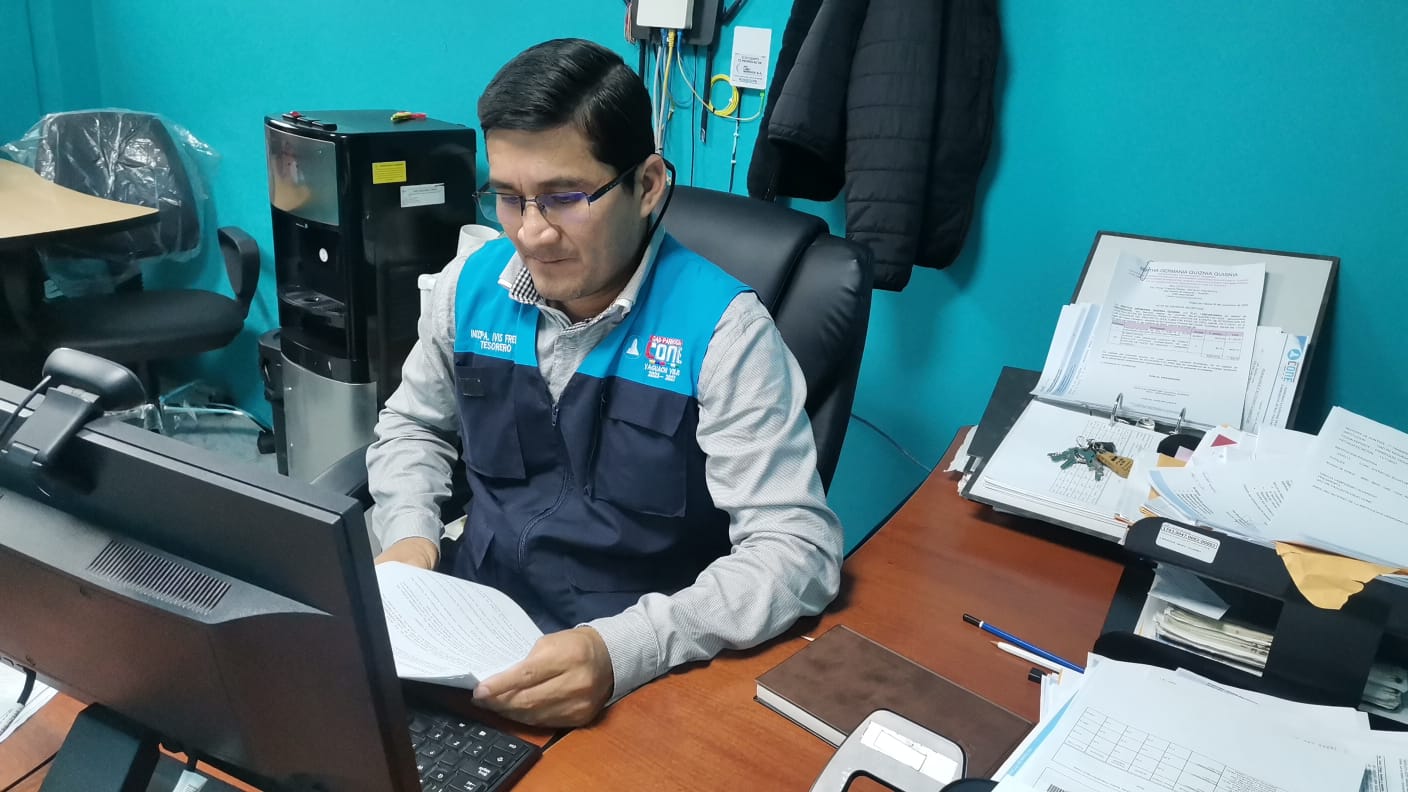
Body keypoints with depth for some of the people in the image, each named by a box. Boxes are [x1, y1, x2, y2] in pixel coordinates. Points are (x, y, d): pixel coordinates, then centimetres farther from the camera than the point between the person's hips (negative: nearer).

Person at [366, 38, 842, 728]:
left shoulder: (720, 328, -17)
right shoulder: (472, 285, 0)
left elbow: (799, 549, -20)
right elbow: (412, 427, 18)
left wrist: (624, 648, -33)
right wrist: (409, 533, -2)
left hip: (639, 677, -4)